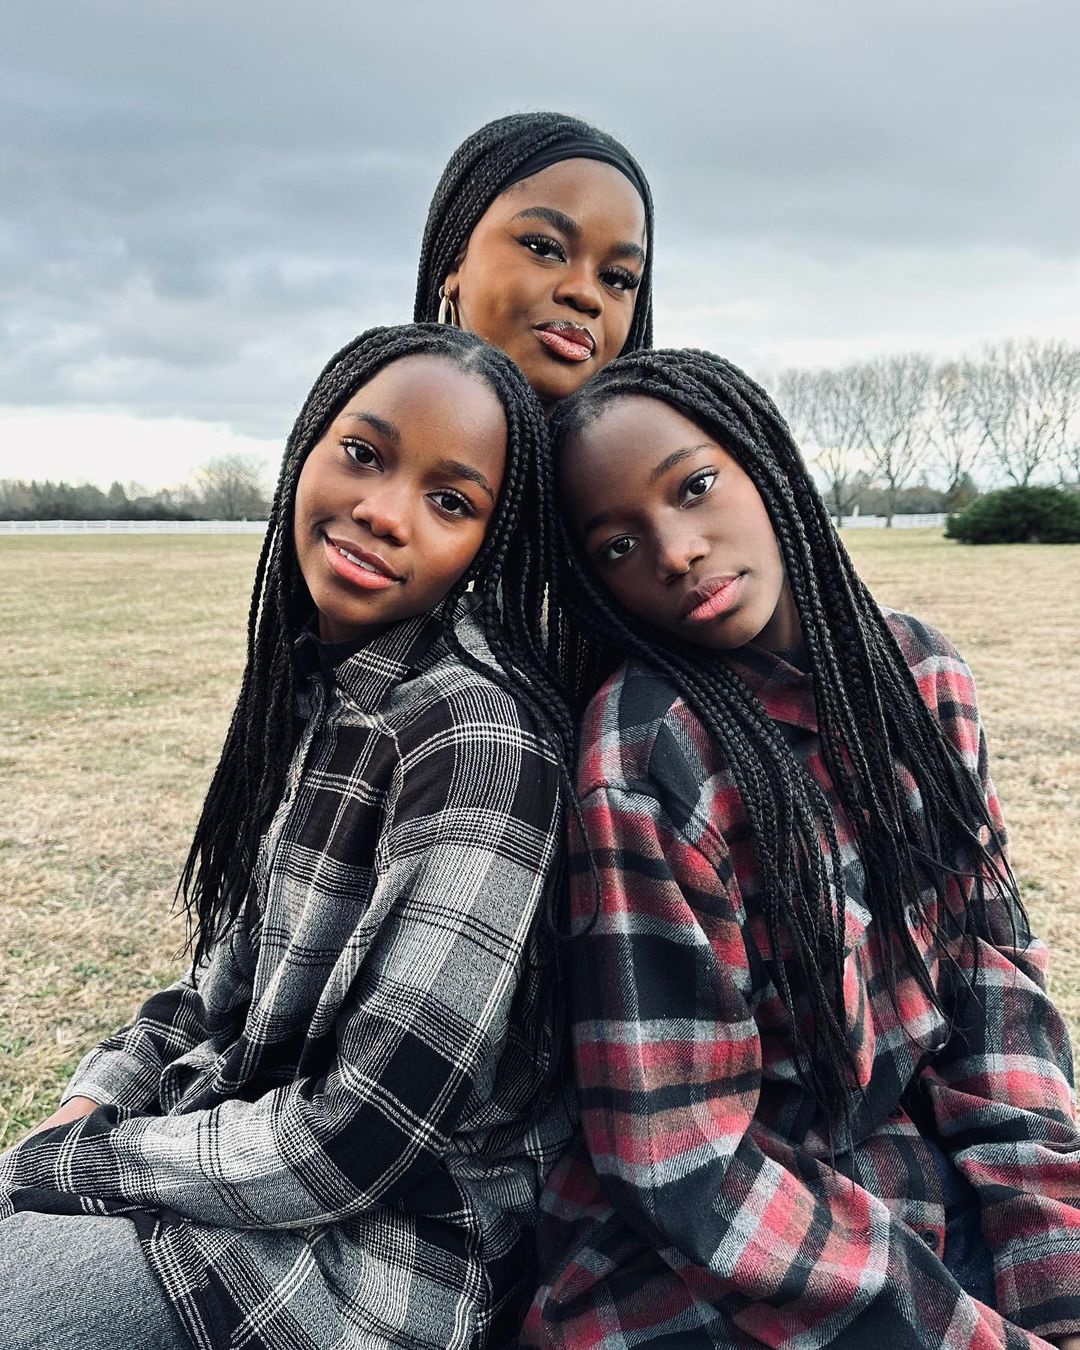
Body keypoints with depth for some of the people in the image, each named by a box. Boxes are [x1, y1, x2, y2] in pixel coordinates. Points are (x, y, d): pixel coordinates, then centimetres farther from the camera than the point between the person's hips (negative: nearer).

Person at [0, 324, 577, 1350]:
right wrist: (95, 1099, -2)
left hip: (387, 1258, -6)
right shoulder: (313, 675, 0)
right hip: (226, 1142, 7)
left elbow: (360, 1143, -24)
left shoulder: (476, 727, -25)